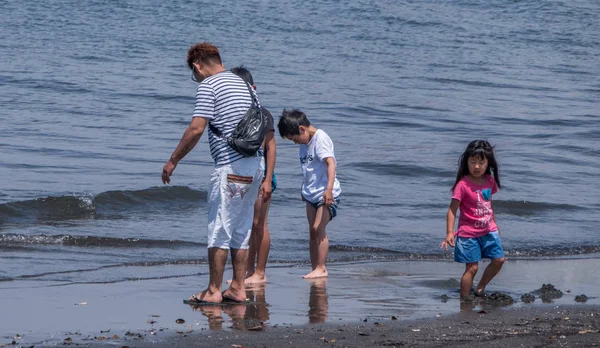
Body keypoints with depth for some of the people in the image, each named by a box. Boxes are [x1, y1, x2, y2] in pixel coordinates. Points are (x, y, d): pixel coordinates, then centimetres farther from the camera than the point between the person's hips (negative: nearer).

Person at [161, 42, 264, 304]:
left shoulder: (209, 86, -8)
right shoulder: (244, 84, 17)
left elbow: (196, 129, -16)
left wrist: (173, 161, -7)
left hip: (230, 168, -8)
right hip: (254, 165, 8)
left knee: (219, 231, -3)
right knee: (241, 230, 11)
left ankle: (213, 291, -1)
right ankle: (238, 288, 12)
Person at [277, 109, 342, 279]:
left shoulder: (320, 139, -14)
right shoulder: (305, 144, 13)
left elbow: (331, 163, -24)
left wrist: (329, 188, -32)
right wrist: (304, 189, 28)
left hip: (327, 194, -9)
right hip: (311, 194, 9)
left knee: (318, 228, -14)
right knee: (313, 231, 8)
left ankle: (321, 268, -11)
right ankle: (315, 268, 11)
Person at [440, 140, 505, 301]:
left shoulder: (490, 181, 1)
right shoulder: (463, 185, -18)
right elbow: (452, 209, -17)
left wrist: (494, 224, 25)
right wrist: (450, 233, -24)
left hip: (488, 230, 6)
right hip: (469, 233, -6)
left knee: (499, 260, 8)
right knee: (472, 267, -5)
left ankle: (480, 289, 26)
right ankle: (464, 298, 6)